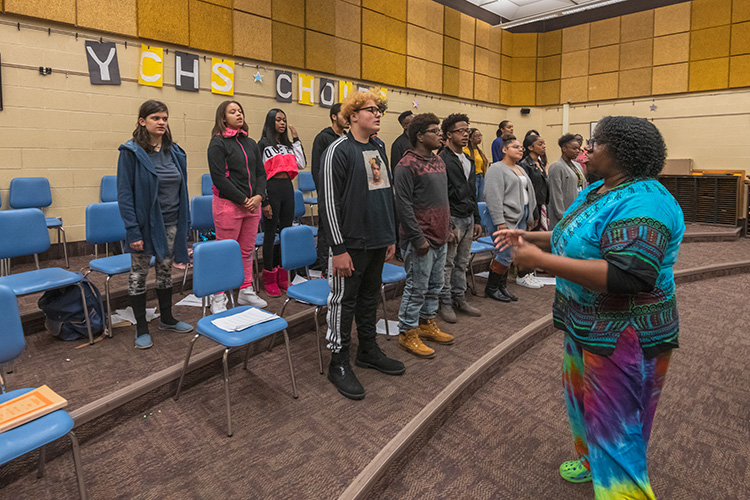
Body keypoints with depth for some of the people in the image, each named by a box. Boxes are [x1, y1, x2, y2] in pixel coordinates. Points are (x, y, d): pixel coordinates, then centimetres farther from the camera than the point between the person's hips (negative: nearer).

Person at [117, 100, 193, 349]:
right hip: (145, 223, -5)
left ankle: (166, 318, 32)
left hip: (171, 223, 5)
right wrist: (133, 230, -18)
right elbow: (124, 193, -12)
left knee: (165, 270, 16)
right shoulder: (131, 151, -9)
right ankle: (141, 329, 19)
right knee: (139, 273, 7)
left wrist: (184, 224, 8)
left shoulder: (174, 151, 7)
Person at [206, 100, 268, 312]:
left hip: (252, 204, 6)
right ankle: (218, 298, 11)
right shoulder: (218, 144, -5)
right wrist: (243, 200, -13)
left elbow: (260, 173, 14)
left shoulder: (251, 143, 15)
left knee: (247, 251, 13)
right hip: (228, 204, -6)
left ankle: (246, 292, 25)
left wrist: (259, 196, -4)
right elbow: (219, 178, -12)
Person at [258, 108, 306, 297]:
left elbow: (301, 164, 6)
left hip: (288, 189, 6)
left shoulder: (288, 144, 16)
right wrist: (264, 201, -14)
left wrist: (296, 140, 6)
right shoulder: (263, 144, -2)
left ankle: (282, 277, 19)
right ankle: (269, 279, 9)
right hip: (272, 188, -6)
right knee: (270, 233, -1)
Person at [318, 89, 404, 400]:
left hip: (378, 243, 8)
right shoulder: (339, 150, -11)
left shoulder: (378, 150, 14)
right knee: (343, 302, 3)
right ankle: (339, 364, 16)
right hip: (351, 245, -8)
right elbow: (329, 201, -16)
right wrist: (339, 248, -18)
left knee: (370, 298, 18)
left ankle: (368, 351, 33)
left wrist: (391, 237, 16)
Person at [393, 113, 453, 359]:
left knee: (435, 285, 17)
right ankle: (407, 334, 13)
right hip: (421, 241, -9)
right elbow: (403, 205, -18)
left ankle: (427, 323, 32)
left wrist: (447, 228, 19)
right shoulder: (407, 165, -14)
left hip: (440, 238, 9)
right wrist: (418, 238, -19)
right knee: (416, 288, 0)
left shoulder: (438, 161, 14)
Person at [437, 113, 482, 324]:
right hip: (452, 219, -8)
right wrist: (447, 226, -19)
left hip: (468, 219, 8)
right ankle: (445, 303, 13)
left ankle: (459, 298, 26)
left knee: (462, 263, 15)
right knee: (447, 264, 2)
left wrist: (477, 220, 16)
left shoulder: (468, 161, 15)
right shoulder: (443, 160, -12)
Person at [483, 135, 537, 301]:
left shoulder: (519, 169, 19)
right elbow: (494, 197, -18)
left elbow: (526, 193, 25)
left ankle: (502, 286, 20)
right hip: (506, 219, -9)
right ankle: (491, 288, 5)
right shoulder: (496, 169, -10)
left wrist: (530, 217, 20)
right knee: (505, 254, -9)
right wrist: (500, 222, -23)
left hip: (521, 218, 9)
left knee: (509, 254, 10)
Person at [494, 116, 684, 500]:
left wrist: (542, 260, -35)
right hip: (585, 324, 10)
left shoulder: (641, 203, -25)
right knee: (581, 397, 27)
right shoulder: (597, 191, 6)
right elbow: (577, 239, 20)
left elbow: (627, 277, -36)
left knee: (616, 428, 4)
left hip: (622, 336, -10)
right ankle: (591, 459, 51)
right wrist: (528, 237, 8)